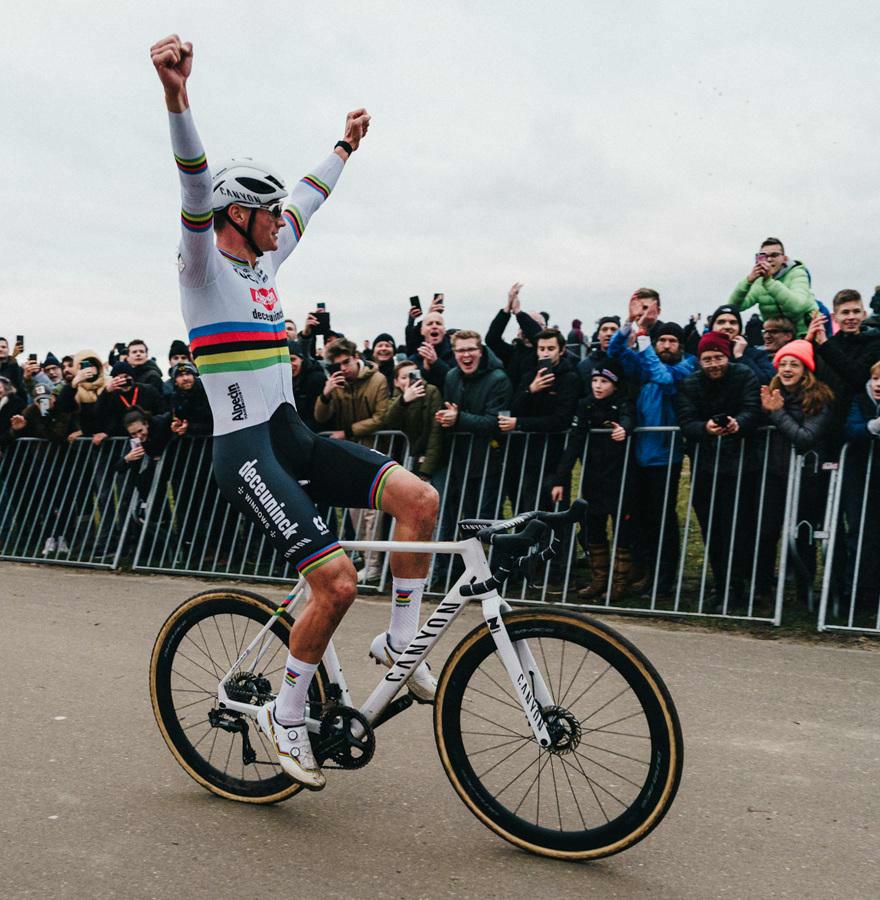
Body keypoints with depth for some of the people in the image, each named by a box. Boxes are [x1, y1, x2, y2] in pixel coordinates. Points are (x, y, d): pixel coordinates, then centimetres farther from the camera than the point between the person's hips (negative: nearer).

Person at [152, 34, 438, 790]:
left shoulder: (262, 262, 17)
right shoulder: (204, 264, -4)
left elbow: (307, 202, 31)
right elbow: (196, 193, -23)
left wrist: (345, 146, 42)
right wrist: (176, 97, -38)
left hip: (294, 437, 8)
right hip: (246, 451, -8)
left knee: (419, 497, -9)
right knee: (338, 582, -17)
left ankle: (399, 643, 6)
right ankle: (286, 716, 7)